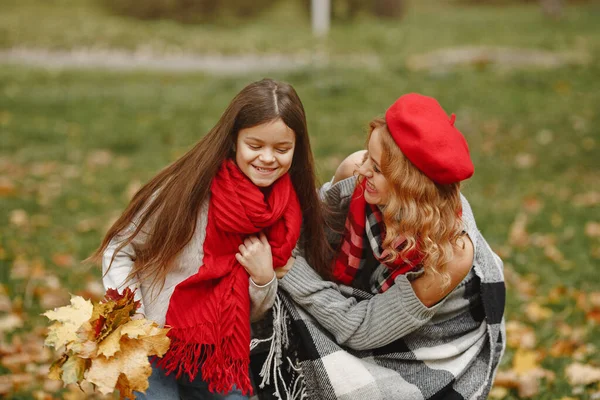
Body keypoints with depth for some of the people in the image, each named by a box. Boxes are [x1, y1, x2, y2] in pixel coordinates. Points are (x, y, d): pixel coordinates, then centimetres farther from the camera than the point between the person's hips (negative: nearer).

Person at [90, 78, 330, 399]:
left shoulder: (290, 214, -4)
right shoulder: (189, 187, -16)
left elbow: (255, 314, 6)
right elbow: (119, 251, -5)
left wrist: (264, 279, -15)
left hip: (220, 360, 4)